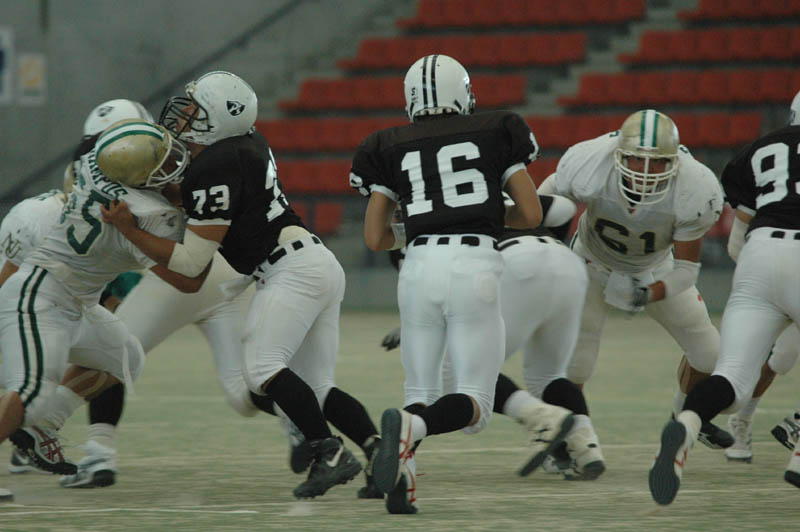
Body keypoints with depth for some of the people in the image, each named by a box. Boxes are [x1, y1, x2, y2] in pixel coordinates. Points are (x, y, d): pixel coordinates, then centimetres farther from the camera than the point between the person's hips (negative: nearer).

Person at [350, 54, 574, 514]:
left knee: (422, 391, 16)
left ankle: (400, 476, -14)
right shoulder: (495, 134, 12)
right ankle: (409, 426, -29)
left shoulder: (390, 149, 15)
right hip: (477, 264, -2)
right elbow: (532, 214, 10)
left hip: (420, 267, 2)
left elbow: (375, 238, 12)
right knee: (474, 405, 3)